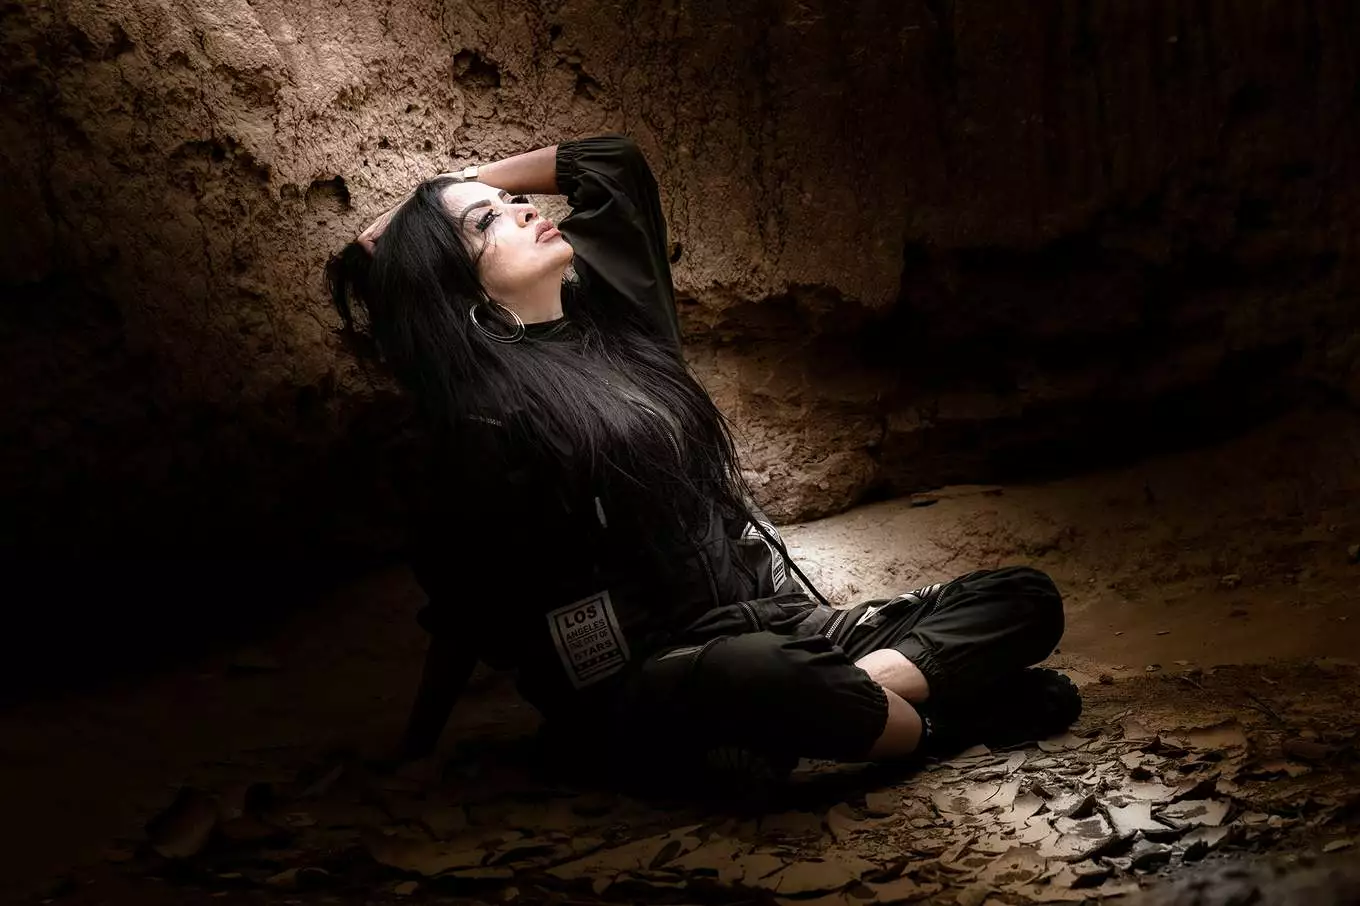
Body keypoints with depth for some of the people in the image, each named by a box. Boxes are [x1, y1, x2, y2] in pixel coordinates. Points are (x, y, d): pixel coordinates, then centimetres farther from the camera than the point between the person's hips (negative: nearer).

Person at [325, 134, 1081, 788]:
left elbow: (615, 161, 21)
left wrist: (457, 184, 18)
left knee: (1027, 601, -1)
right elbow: (469, 608, -4)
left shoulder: (610, 312, 11)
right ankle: (932, 726, -16)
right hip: (638, 692, -8)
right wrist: (412, 759, 0)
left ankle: (833, 700, -23)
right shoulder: (487, 416, -9)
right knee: (753, 674, -44)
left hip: (771, 624, 8)